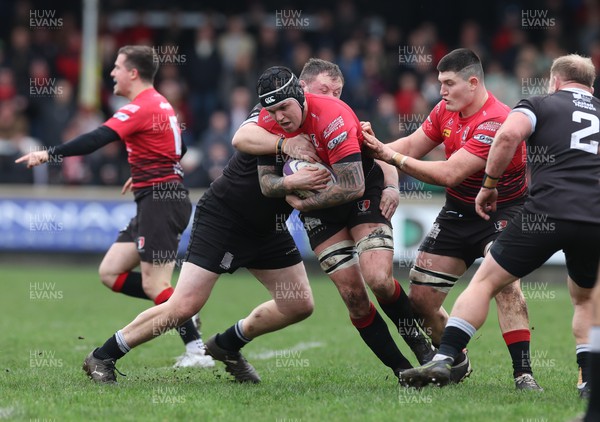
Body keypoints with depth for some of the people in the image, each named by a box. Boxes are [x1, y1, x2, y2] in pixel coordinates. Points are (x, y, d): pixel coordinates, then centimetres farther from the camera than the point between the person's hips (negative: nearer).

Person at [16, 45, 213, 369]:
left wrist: (49, 154, -23)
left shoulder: (142, 107, -15)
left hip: (161, 202, -10)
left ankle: (197, 351, -7)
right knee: (110, 272, 8)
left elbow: (97, 140, -25)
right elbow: (178, 147, 27)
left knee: (153, 286, -10)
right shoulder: (159, 104, 16)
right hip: (156, 200, 10)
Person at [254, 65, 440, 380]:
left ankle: (419, 342, 5)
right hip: (320, 210, 5)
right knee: (354, 297, -7)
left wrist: (302, 203, -22)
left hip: (364, 196, -5)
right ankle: (400, 369, 3)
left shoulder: (332, 118, -30)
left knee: (379, 280, -22)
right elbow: (266, 181, -4)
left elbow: (353, 187, -31)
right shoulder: (267, 122, -12)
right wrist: (289, 183, -28)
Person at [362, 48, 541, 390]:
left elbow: (449, 174, -31)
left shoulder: (496, 122, -27)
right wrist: (377, 148, -11)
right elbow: (412, 146, 8)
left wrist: (393, 157, -28)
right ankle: (455, 362, 26)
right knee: (421, 297, 3)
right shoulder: (445, 111, -2)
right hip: (457, 212, 7)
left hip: (502, 211, -7)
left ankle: (523, 373, -27)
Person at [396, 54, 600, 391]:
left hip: (548, 211, -4)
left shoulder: (540, 104, 12)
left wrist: (490, 185, 2)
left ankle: (444, 359, -6)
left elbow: (509, 135, -8)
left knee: (485, 283, 7)